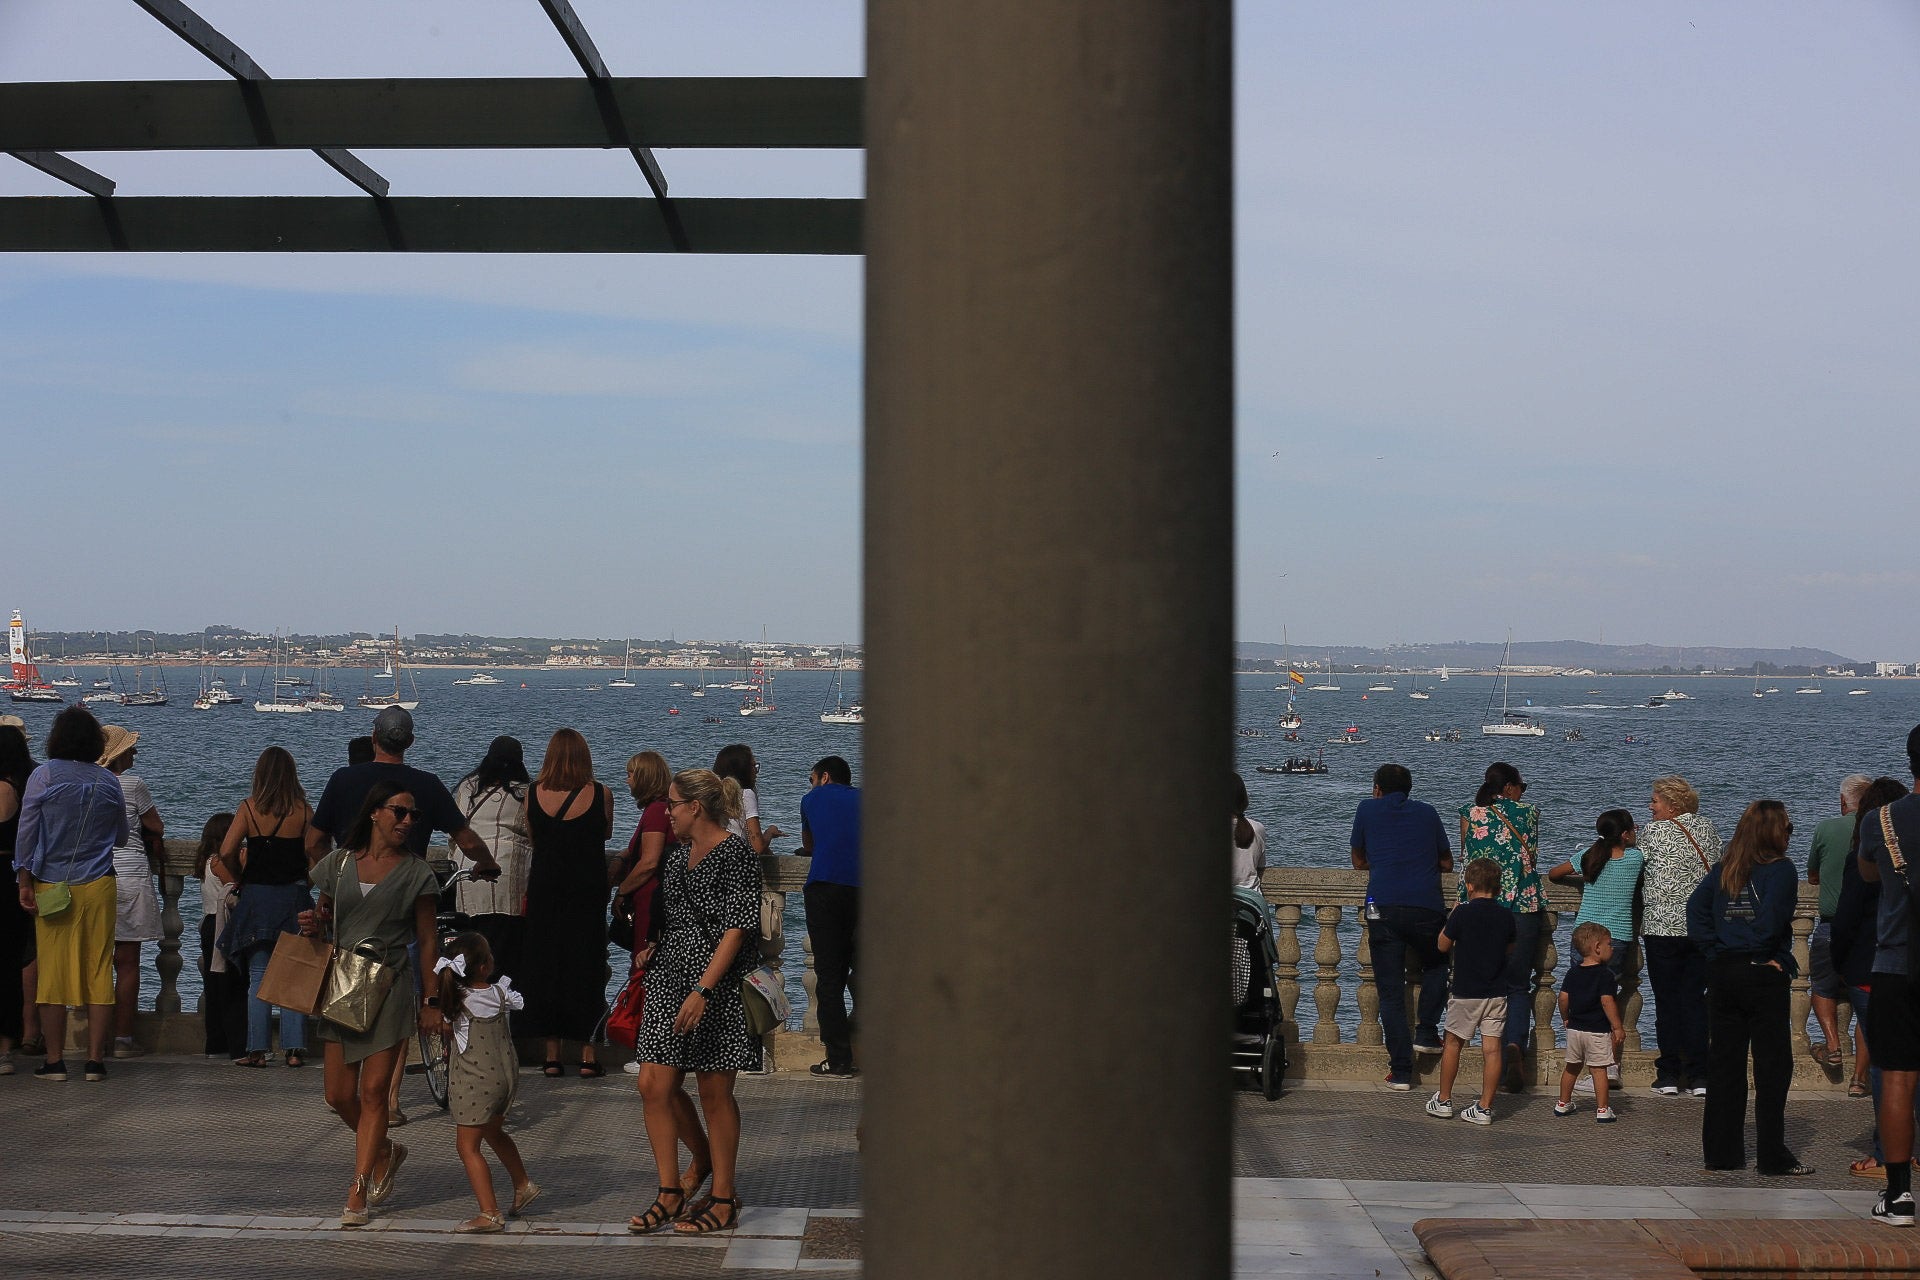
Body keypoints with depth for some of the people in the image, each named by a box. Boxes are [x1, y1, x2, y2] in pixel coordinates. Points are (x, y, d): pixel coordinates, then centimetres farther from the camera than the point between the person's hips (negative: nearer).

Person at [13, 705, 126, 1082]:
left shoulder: (43, 776, -4)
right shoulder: (109, 782, 4)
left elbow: (27, 832, -5)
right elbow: (121, 836, 15)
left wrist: (25, 882, -2)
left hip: (52, 885, -2)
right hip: (98, 886, 2)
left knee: (52, 973, 4)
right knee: (98, 971, 5)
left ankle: (54, 1061, 5)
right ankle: (95, 1059, 4)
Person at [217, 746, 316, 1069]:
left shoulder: (249, 807, -4)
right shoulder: (303, 810, -4)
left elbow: (227, 852, -8)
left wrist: (238, 877, 10)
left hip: (257, 897, 0)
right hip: (294, 895, 0)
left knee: (259, 977, 5)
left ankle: (258, 1050, 3)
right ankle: (294, 1049, 3)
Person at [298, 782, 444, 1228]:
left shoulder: (415, 873, 0)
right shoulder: (339, 863, 6)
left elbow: (427, 940, 2)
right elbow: (323, 912, 20)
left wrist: (432, 1002, -1)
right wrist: (312, 925, -5)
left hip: (389, 989, -3)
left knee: (373, 1092, -5)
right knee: (340, 1095, 4)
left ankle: (357, 1194, 1)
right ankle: (385, 1151, 32)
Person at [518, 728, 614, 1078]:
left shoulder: (533, 795, -4)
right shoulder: (600, 795, -8)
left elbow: (532, 836, 9)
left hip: (544, 889, 1)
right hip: (587, 892, -1)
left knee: (544, 966, 9)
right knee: (586, 966, 6)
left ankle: (552, 1055, 10)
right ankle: (587, 1055, 7)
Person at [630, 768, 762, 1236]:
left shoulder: (735, 853, -11)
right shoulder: (678, 855, 14)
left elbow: (737, 929, -16)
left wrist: (702, 990, -22)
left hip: (717, 987, -7)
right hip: (669, 979, 7)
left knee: (715, 1092, 2)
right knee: (654, 1085, 1)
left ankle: (723, 1199, 14)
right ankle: (670, 1193, 17)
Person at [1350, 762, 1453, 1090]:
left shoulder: (1367, 810, 15)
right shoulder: (1428, 812, 17)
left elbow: (1359, 862, 25)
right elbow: (1447, 863, 25)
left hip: (1383, 907, -1)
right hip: (1427, 908, 1)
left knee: (1390, 991, 3)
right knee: (1435, 966, 29)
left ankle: (1401, 1070, -1)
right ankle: (1426, 1032, 17)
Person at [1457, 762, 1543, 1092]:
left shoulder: (1471, 814, 4)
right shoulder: (1527, 813, 3)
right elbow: (1533, 858, 14)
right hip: (1524, 907, -1)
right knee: (1518, 985, 6)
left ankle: (1495, 1055, 9)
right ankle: (1515, 1043, -18)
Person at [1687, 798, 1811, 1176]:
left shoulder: (1722, 871, 9)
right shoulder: (1780, 870, -9)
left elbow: (1695, 911, 2)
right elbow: (1772, 921, -20)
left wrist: (1716, 950, 2)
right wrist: (1778, 958, -5)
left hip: (1722, 975, 6)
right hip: (1763, 975, -6)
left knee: (1724, 1062, 10)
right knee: (1772, 1065, 1)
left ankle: (1722, 1151, 14)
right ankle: (1772, 1157, 2)